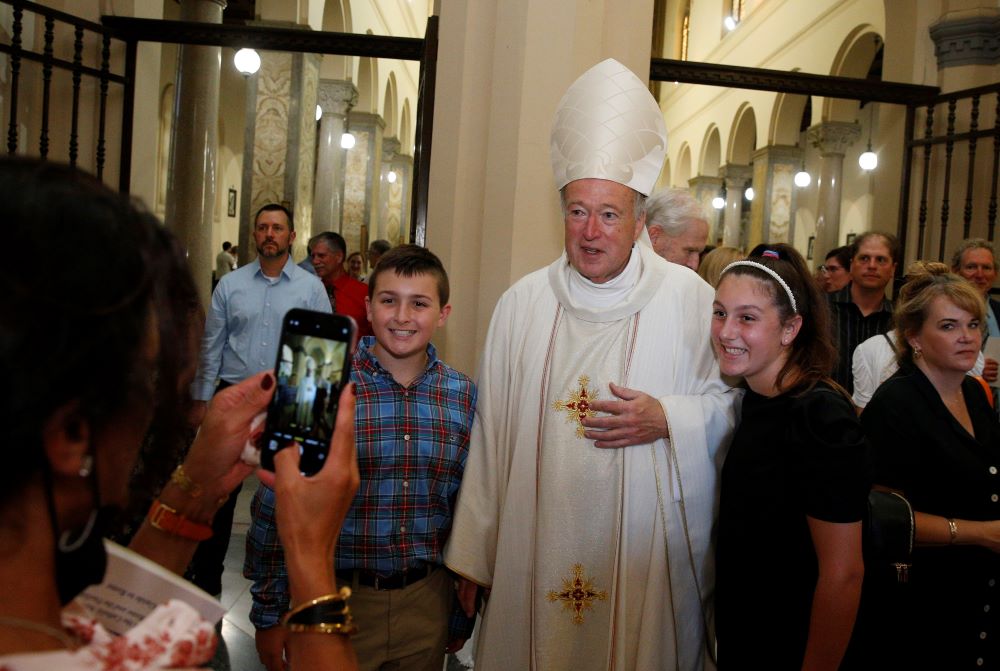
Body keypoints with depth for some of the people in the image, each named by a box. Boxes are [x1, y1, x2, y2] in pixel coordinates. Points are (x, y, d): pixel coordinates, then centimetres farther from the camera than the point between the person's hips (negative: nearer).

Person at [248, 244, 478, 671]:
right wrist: (269, 616, -4)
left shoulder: (464, 396, -2)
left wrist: (463, 613, 11)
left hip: (427, 603, 3)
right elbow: (275, 508, -7)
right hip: (335, 599, -2)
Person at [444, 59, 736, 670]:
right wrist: (473, 555, 5)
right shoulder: (523, 303, 2)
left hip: (648, 558, -1)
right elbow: (491, 435, 3)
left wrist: (668, 419, -17)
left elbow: (732, 400, 3)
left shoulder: (690, 298, -4)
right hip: (534, 555, 2)